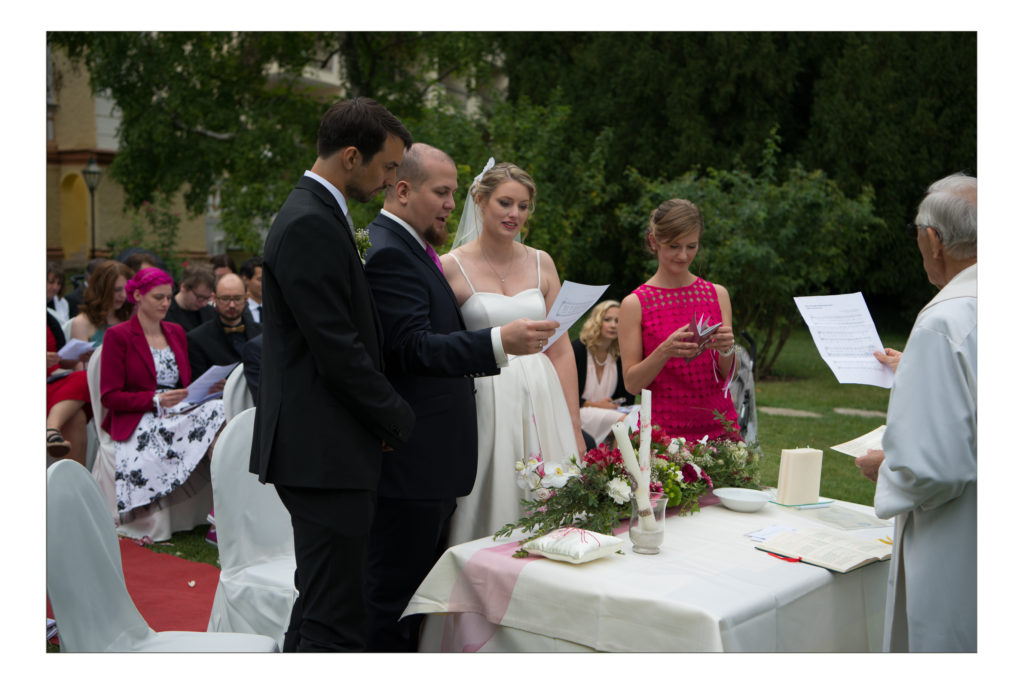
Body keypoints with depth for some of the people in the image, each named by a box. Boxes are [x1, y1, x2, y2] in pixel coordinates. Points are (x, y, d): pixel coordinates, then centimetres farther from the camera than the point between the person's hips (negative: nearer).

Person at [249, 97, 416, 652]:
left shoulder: (314, 215, 16)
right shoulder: (311, 225, -17)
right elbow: (337, 350, -20)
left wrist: (385, 418, 12)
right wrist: (398, 420, -8)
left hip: (320, 452, 11)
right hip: (324, 454, -11)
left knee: (318, 605, 19)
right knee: (335, 623, -4)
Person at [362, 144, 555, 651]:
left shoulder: (411, 248, 18)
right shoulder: (387, 252, -16)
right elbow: (413, 348, -26)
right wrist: (500, 342, -35)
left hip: (431, 459, 11)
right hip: (408, 461, -11)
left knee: (420, 590, 17)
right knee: (392, 595, -2)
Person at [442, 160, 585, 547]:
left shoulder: (541, 263, 10)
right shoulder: (451, 266, -2)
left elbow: (561, 349, 10)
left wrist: (574, 429, 7)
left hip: (541, 402, 4)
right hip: (486, 403, -3)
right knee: (492, 508, 0)